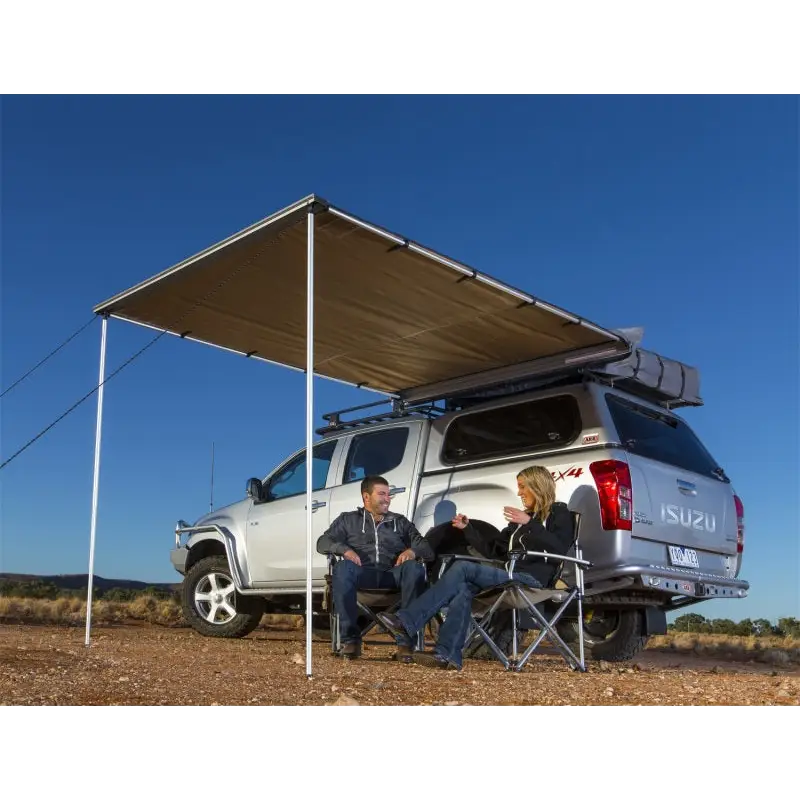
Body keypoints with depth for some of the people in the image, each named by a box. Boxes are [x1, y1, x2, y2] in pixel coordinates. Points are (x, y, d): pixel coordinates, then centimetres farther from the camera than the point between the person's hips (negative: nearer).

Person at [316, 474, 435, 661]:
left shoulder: (400, 522, 26)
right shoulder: (348, 519, 23)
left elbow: (427, 549, 16)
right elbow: (323, 542, 9)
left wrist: (413, 551, -10)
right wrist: (344, 549, -13)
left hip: (392, 574, 1)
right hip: (362, 573, -1)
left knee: (414, 568, -33)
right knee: (342, 567, -35)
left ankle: (406, 640, -34)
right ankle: (351, 638, -30)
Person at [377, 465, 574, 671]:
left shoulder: (559, 513, 7)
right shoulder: (522, 517, 28)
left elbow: (559, 549, -13)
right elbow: (493, 549, 26)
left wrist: (529, 524, -21)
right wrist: (467, 528, 17)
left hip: (531, 578, -7)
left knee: (462, 568, -22)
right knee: (462, 589, -23)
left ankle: (405, 622, -28)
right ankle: (448, 655, -34)